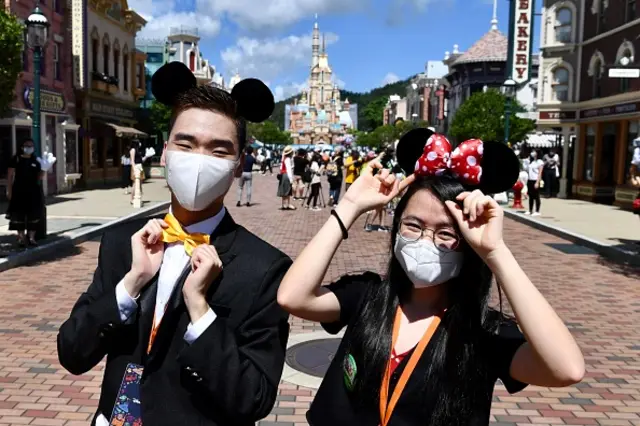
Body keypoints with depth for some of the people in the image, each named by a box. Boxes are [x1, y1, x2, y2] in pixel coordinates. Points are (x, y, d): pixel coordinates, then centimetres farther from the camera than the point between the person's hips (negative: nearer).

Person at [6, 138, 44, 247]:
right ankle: (21, 237, 11)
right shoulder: (16, 159, 0)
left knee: (33, 215, 6)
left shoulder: (36, 160, 9)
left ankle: (31, 237, 15)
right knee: (19, 215, 2)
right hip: (19, 191, -3)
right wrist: (9, 190, -7)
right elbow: (10, 175, -2)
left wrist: (44, 170, -7)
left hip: (33, 191, 3)